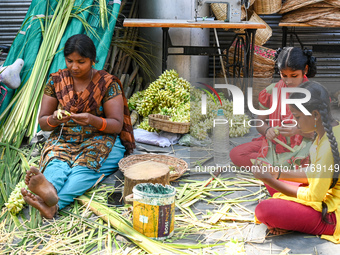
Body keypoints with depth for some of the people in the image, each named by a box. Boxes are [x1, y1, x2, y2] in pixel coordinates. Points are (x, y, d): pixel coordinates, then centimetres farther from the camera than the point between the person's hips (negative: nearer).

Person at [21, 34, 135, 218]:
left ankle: (54, 204, -61)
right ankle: (49, 191, -66)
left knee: (84, 167, -34)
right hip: (64, 140, 2)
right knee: (56, 163, -32)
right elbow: (42, 122, 5)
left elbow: (117, 125, -9)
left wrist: (93, 121, -30)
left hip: (101, 139, -2)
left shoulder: (108, 83, -4)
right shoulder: (56, 81, 4)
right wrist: (53, 120, -21)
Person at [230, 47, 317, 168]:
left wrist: (298, 130, -27)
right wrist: (267, 130, -17)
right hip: (274, 144, 4)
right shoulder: (271, 91, 2)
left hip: (302, 147, -3)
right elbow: (260, 122, 8)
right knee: (235, 154, -19)